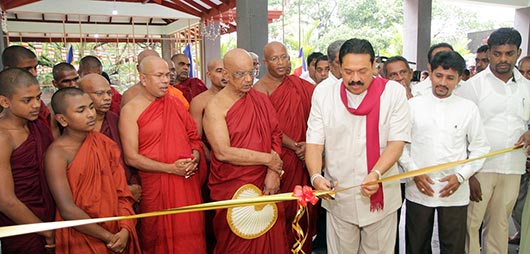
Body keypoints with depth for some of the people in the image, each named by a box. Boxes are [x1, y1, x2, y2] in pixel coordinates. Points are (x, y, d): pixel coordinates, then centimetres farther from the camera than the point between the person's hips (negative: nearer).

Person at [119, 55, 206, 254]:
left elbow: (194, 137, 14)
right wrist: (170, 168, -15)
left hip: (188, 182, 4)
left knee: (190, 236, 9)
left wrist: (195, 156, -7)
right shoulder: (130, 110, -5)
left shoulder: (175, 104, 9)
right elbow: (131, 158, -9)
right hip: (155, 186, -3)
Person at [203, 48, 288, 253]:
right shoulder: (216, 106, -10)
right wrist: (268, 159, -14)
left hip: (266, 184, 4)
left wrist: (273, 172, -9)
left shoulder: (261, 99, 5)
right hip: (233, 189, -4)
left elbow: (275, 135, 5)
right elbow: (223, 152, -18)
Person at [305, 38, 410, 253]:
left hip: (381, 197, 0)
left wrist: (375, 174, -25)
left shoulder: (394, 92, -4)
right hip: (338, 197, 1)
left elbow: (397, 142, -9)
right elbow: (314, 142, -5)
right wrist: (316, 176, -22)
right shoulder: (323, 93, -2)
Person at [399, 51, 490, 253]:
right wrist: (414, 172, -7)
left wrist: (460, 176, -7)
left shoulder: (469, 108, 1)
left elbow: (480, 147, 5)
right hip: (418, 191, 0)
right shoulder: (413, 105, 0)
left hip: (455, 193, 0)